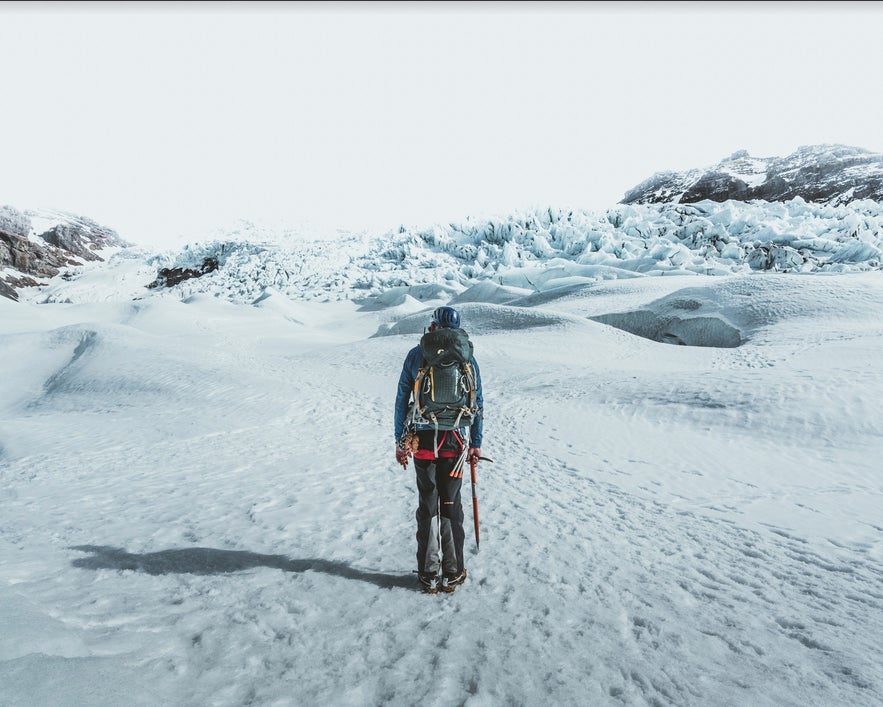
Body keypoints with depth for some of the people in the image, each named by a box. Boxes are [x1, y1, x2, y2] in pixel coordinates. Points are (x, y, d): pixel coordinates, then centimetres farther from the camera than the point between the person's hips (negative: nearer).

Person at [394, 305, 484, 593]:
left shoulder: (415, 355, 1)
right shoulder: (467, 358, 2)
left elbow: (402, 400, 2)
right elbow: (477, 403, 4)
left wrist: (399, 442, 8)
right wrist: (476, 444, 11)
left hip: (423, 440, 0)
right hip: (455, 441, 0)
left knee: (427, 506, 11)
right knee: (451, 505, 12)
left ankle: (428, 574, 17)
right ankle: (452, 573, 19)